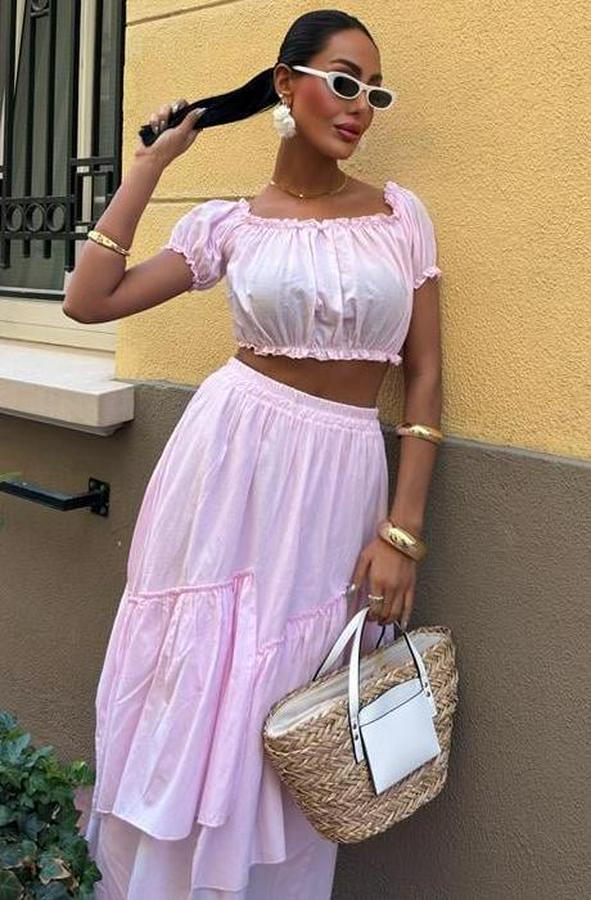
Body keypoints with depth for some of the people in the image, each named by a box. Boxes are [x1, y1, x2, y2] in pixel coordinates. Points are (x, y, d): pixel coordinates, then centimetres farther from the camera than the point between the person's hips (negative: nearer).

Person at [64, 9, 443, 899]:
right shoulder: (229, 223, 4)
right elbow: (88, 301, -3)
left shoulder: (401, 213, 5)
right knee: (190, 693, 10)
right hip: (231, 458, 0)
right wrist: (150, 163, 1)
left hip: (342, 479, 0)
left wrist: (403, 529, -5)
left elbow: (425, 376, 3)